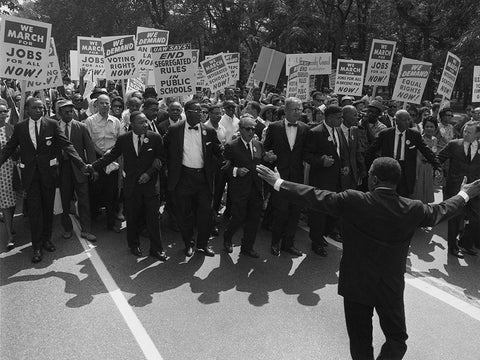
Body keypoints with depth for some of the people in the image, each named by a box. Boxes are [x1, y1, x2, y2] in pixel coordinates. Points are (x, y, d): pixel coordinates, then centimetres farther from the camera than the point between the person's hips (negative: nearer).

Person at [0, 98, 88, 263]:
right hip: (30, 173, 0)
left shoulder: (52, 124, -3)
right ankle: (37, 246, 9)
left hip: (48, 172, 0)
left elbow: (66, 144, -9)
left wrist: (81, 164, -20)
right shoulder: (20, 127, 2)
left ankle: (46, 239, 29)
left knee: (48, 207, 12)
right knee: (34, 209, 0)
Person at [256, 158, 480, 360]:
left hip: (356, 285, -1)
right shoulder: (413, 209, -11)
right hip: (392, 287, 2)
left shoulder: (353, 201, -21)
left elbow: (315, 197, -16)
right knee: (397, 339, 21)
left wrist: (278, 183, -5)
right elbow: (441, 211, 9)